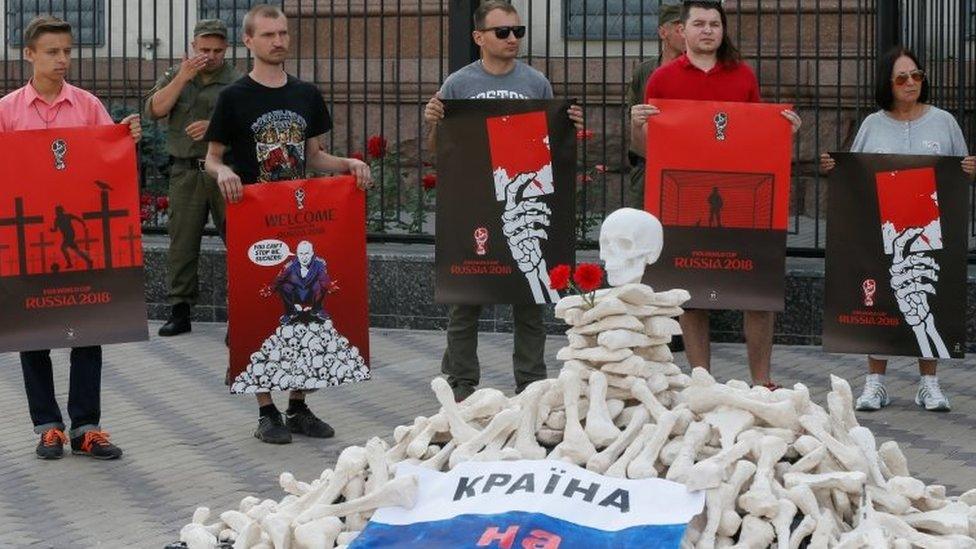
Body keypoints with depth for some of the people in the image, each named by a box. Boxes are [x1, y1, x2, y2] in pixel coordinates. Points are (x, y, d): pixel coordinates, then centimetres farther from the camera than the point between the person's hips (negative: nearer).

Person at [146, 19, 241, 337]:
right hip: (186, 173, 2)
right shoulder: (175, 76, 13)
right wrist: (183, 78, -9)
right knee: (182, 243, 2)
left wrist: (214, 127, -17)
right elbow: (154, 110, -1)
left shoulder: (237, 82, 3)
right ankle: (180, 310, 8)